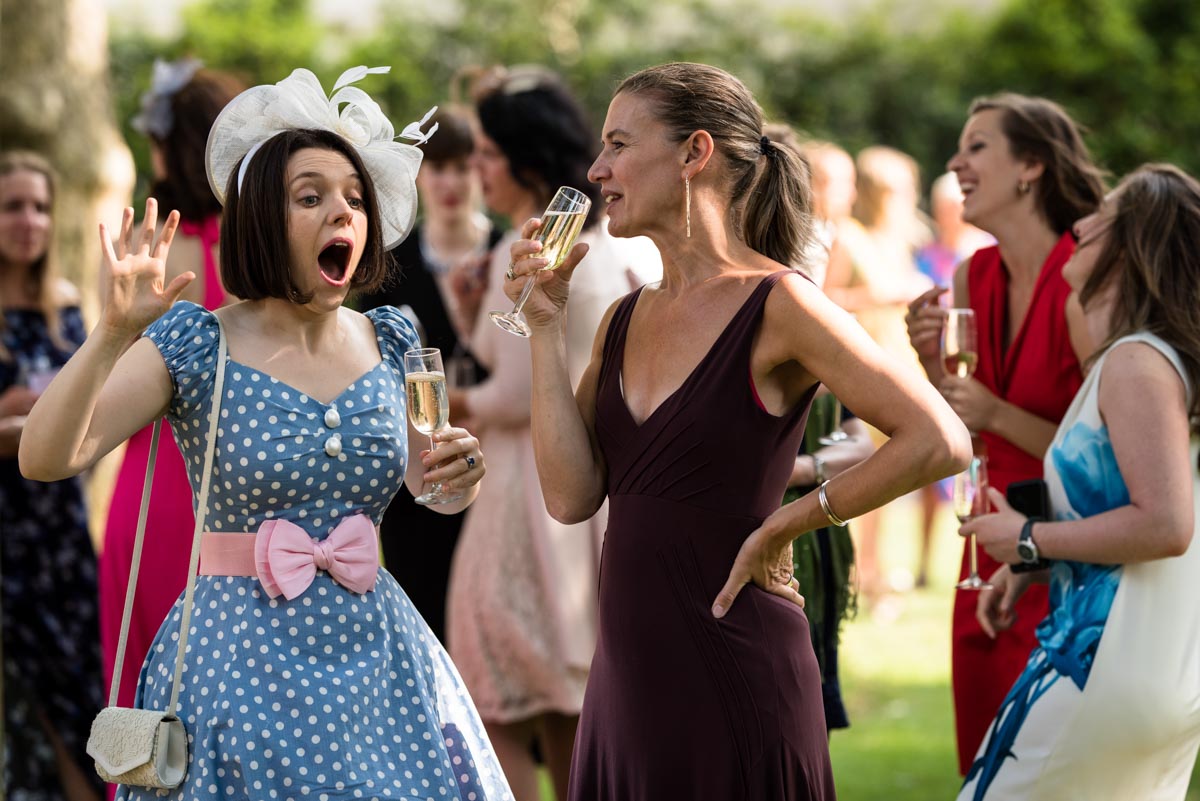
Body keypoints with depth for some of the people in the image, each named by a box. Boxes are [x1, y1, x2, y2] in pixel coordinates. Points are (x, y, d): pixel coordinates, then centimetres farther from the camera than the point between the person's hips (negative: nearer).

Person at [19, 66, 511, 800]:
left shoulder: (389, 344, 5)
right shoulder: (197, 348, -8)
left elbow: (430, 483, 19)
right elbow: (46, 458, -18)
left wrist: (458, 475, -5)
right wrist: (114, 333, -31)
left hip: (374, 650, 4)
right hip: (243, 650, -4)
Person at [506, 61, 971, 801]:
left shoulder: (776, 307, -10)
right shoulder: (627, 319, 10)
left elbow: (941, 442, -17)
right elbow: (572, 496, 0)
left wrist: (783, 525, -12)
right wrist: (546, 324, 0)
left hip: (734, 675, -7)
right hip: (629, 677, 7)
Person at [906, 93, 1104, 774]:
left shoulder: (1085, 289, -17)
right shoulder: (975, 278, 6)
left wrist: (999, 414, -20)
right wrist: (931, 359, -4)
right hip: (991, 558, 7)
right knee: (984, 769, 11)